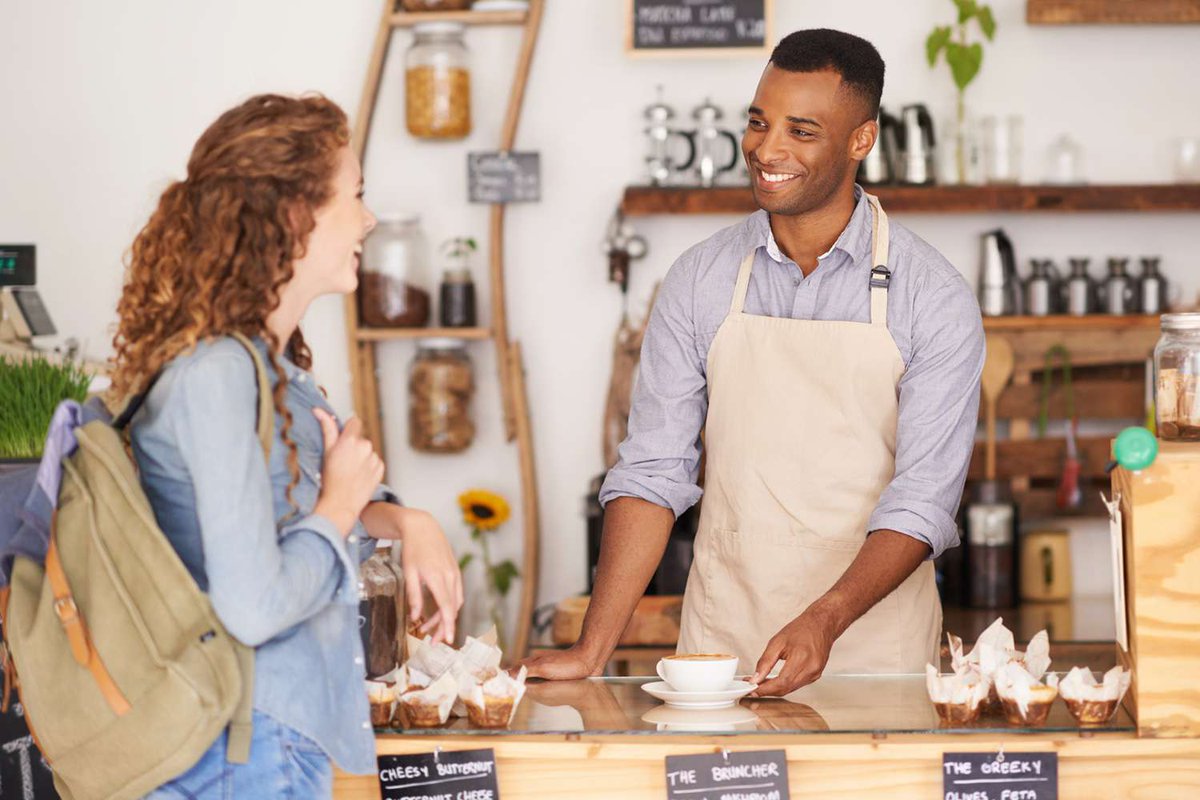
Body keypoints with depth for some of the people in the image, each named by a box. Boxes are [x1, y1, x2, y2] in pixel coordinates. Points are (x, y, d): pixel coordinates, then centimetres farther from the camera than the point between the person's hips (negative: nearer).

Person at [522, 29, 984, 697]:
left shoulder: (934, 297, -5)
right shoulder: (700, 281, 3)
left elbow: (923, 499, -9)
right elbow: (653, 471, 1)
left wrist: (826, 619, -25)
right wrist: (594, 650, -8)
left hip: (873, 641, -2)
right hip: (720, 640, 2)